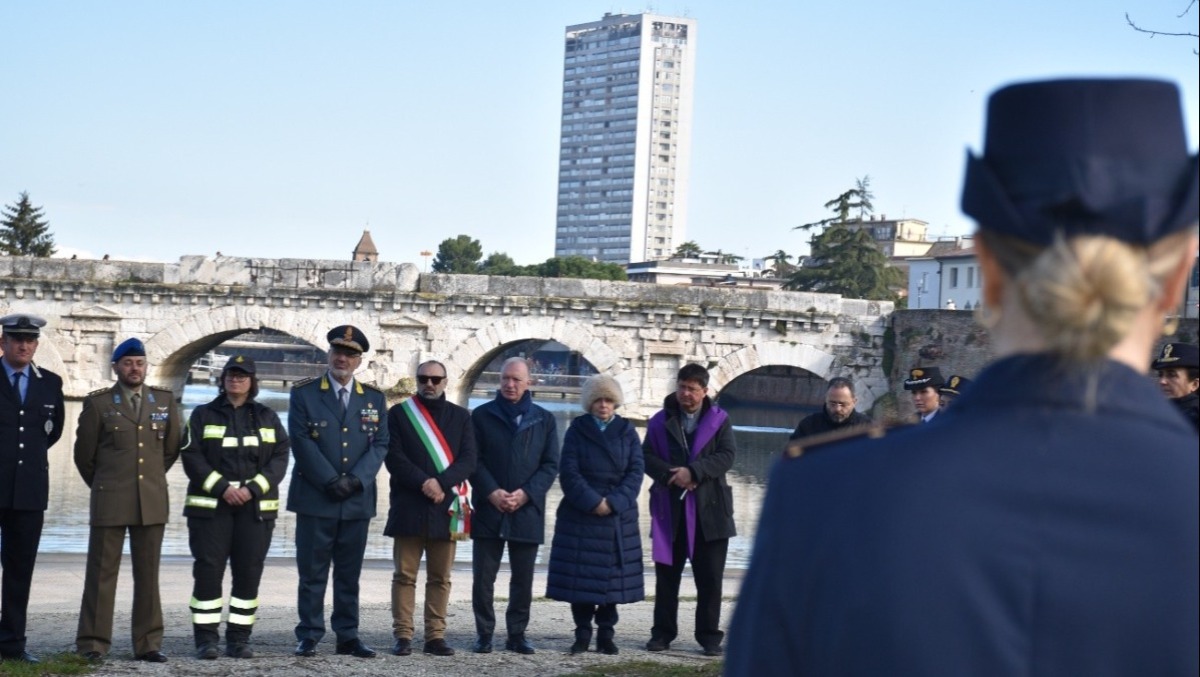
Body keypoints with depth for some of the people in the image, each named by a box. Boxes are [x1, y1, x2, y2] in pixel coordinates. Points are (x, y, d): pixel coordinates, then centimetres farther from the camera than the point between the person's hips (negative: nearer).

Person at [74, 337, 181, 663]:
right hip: (110, 502, -2)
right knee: (101, 573, 0)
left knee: (148, 574, 5)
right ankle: (93, 644, 5)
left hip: (153, 501, 2)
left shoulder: (165, 400, 7)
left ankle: (148, 644, 10)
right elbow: (84, 454, 8)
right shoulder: (98, 403, 0)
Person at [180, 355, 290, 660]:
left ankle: (239, 639, 7)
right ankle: (206, 638, -1)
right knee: (208, 571, -5)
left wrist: (253, 489, -12)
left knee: (249, 573, 0)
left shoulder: (268, 418, 12)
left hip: (256, 507, 2)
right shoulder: (203, 415, 7)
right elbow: (191, 457, -3)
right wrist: (221, 487, -15)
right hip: (211, 506, -2)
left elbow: (280, 458, 3)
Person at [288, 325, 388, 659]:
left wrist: (356, 480, -12)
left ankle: (348, 637, 12)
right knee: (312, 573, 1)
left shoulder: (374, 398, 11)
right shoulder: (304, 394, 2)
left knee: (349, 575, 7)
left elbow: (380, 445, 4)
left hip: (358, 502, 3)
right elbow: (301, 442, -7)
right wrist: (331, 481, -15)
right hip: (315, 499, -3)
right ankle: (309, 637, 6)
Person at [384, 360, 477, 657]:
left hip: (446, 507, 2)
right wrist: (423, 483, -16)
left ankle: (436, 636, 7)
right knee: (405, 574, -1)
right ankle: (403, 636, 1)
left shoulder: (460, 416, 12)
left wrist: (441, 483, -14)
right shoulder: (398, 414, 7)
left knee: (440, 577, 4)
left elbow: (468, 459, 2)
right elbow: (393, 456, -3)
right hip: (408, 506, -2)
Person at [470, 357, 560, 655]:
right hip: (488, 510, -1)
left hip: (528, 511, 1)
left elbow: (551, 465, 4)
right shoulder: (482, 415, 6)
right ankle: (484, 633, 7)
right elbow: (473, 460, 1)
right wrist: (492, 493, -12)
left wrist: (526, 493, -10)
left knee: (523, 579, 5)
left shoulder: (544, 420, 9)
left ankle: (517, 634, 12)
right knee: (483, 577, -1)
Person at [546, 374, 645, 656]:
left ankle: (606, 634, 10)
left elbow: (636, 472, 0)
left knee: (612, 576, 2)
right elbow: (569, 473, -4)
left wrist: (614, 502, -14)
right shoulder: (577, 430, 4)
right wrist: (592, 502, -16)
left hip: (618, 517, 1)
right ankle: (582, 633, 5)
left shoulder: (627, 432, 8)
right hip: (579, 516, -1)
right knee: (580, 576, -2)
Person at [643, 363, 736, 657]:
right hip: (669, 509, 1)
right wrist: (670, 475, -17)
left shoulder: (719, 420, 4)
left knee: (710, 578, 1)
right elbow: (647, 456, 1)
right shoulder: (660, 421, 8)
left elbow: (727, 455, -7)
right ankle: (663, 632, 13)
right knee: (666, 575, 6)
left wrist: (694, 471, -19)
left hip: (709, 510, -1)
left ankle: (709, 636, 7)